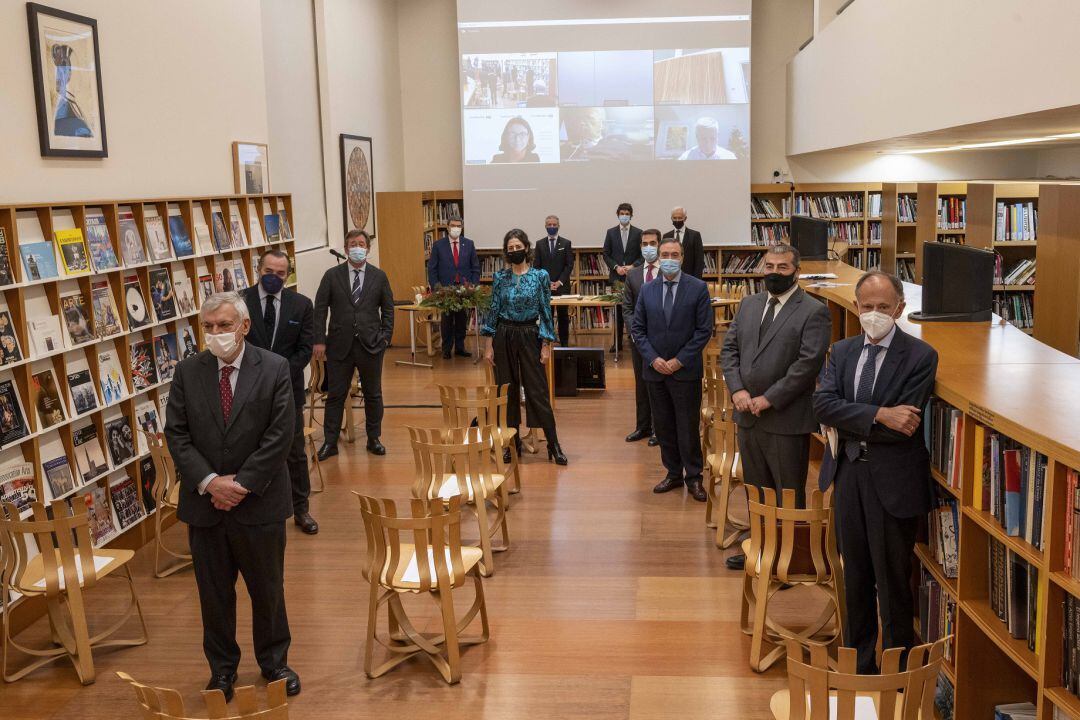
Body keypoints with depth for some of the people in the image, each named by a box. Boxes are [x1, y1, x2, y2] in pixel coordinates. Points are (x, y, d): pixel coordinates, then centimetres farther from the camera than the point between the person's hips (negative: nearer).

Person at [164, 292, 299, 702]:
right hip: (205, 503, 2)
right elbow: (176, 434, -3)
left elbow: (280, 434, -11)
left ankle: (274, 661, 33)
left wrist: (242, 484, -15)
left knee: (268, 589, 13)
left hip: (259, 503, -2)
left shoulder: (274, 369, -7)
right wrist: (209, 482, -14)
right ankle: (222, 668, 32)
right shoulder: (187, 372, 0)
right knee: (214, 592, 14)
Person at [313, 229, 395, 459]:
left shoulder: (379, 276, 3)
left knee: (373, 394, 10)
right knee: (335, 395, 5)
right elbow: (320, 309, -1)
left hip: (371, 345, 1)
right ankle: (330, 442, 13)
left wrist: (385, 337, -1)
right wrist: (319, 340, -7)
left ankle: (374, 439, 24)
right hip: (340, 345, -1)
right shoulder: (332, 275, 0)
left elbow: (388, 309, 8)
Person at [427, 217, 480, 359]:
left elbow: (475, 267, 8)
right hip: (445, 289, -2)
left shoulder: (469, 244, 5)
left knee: (462, 320, 8)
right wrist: (436, 287, -7)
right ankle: (446, 349, 13)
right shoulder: (438, 245, 0)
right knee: (447, 321, 4)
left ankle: (460, 347, 19)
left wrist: (473, 286, -1)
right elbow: (431, 268, 1)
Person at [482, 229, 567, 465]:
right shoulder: (499, 277, 3)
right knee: (507, 390, 7)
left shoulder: (541, 276, -3)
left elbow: (546, 312, -2)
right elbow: (493, 311, 5)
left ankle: (553, 445, 4)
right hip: (504, 337, 2)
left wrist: (546, 345, -5)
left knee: (538, 391, -3)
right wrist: (488, 345, 1)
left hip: (530, 336, -2)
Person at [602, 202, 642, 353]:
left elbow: (643, 255, 3)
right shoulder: (611, 232, 7)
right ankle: (618, 342, 9)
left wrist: (632, 266, -12)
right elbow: (606, 254, 6)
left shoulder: (638, 233, 4)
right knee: (617, 310, 5)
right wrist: (616, 267, -8)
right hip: (616, 276, 1)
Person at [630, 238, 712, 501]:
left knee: (688, 426, 1)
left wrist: (680, 360, -12)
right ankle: (673, 473, 23)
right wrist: (653, 359, -7)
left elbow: (704, 330, -7)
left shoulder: (698, 288, -5)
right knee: (663, 425, 10)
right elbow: (637, 328, 6)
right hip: (655, 370, 3)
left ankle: (693, 477, 14)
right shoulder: (647, 289, 4)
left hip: (686, 370, -3)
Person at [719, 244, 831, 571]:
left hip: (786, 419, -6)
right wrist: (737, 390, -7)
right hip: (748, 416, 6)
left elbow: (808, 364, -17)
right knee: (756, 491, 19)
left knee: (789, 495, 5)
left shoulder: (813, 312, -10)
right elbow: (729, 348, 9)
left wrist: (769, 399, -18)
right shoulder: (749, 305, 11)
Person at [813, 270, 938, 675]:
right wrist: (879, 415, -22)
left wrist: (850, 423, -12)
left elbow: (904, 425, -19)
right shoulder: (842, 352, 6)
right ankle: (858, 662, 33)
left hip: (893, 482, -5)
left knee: (893, 581, 6)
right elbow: (823, 404, -10)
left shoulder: (920, 357, -10)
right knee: (856, 578, 17)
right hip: (848, 475, 5)